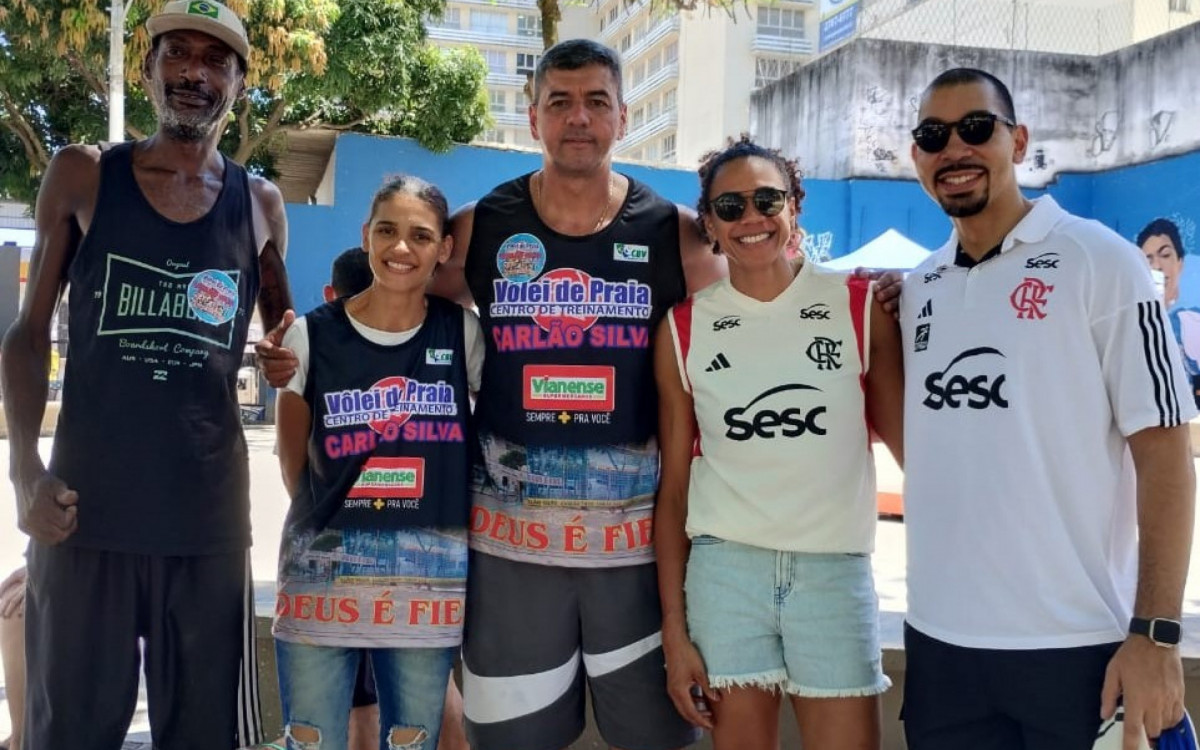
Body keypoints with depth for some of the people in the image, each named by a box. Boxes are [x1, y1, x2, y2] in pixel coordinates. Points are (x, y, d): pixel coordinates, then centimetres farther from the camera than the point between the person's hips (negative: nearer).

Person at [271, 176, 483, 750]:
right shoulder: (313, 335, -1)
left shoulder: (463, 334, 1)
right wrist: (336, 517, 7)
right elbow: (294, 466, 8)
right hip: (323, 578, 0)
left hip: (428, 585, 1)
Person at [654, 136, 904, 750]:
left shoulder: (861, 306, 1)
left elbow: (910, 444, 4)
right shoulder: (682, 329, 2)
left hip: (836, 570, 0)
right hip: (724, 570, 0)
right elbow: (673, 487, 4)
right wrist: (673, 628, 1)